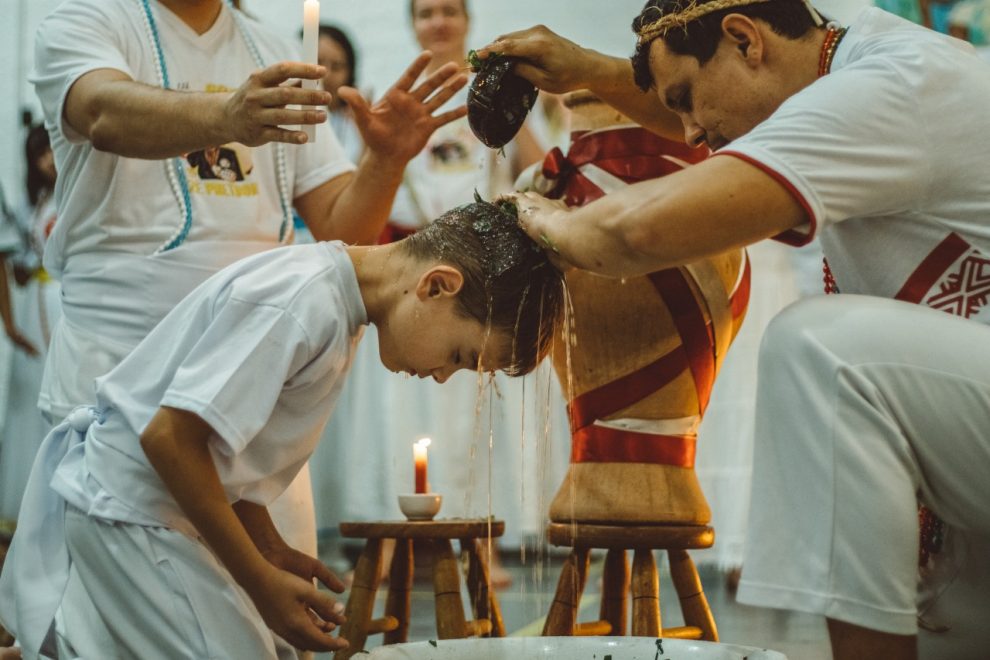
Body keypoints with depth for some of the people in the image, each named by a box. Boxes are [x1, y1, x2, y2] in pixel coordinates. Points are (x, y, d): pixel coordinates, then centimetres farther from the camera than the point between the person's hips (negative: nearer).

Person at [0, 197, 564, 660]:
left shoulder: (337, 301, 7)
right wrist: (262, 580, -19)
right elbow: (171, 436, -27)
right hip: (127, 510, -10)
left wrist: (271, 549, 6)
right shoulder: (304, 300, -24)